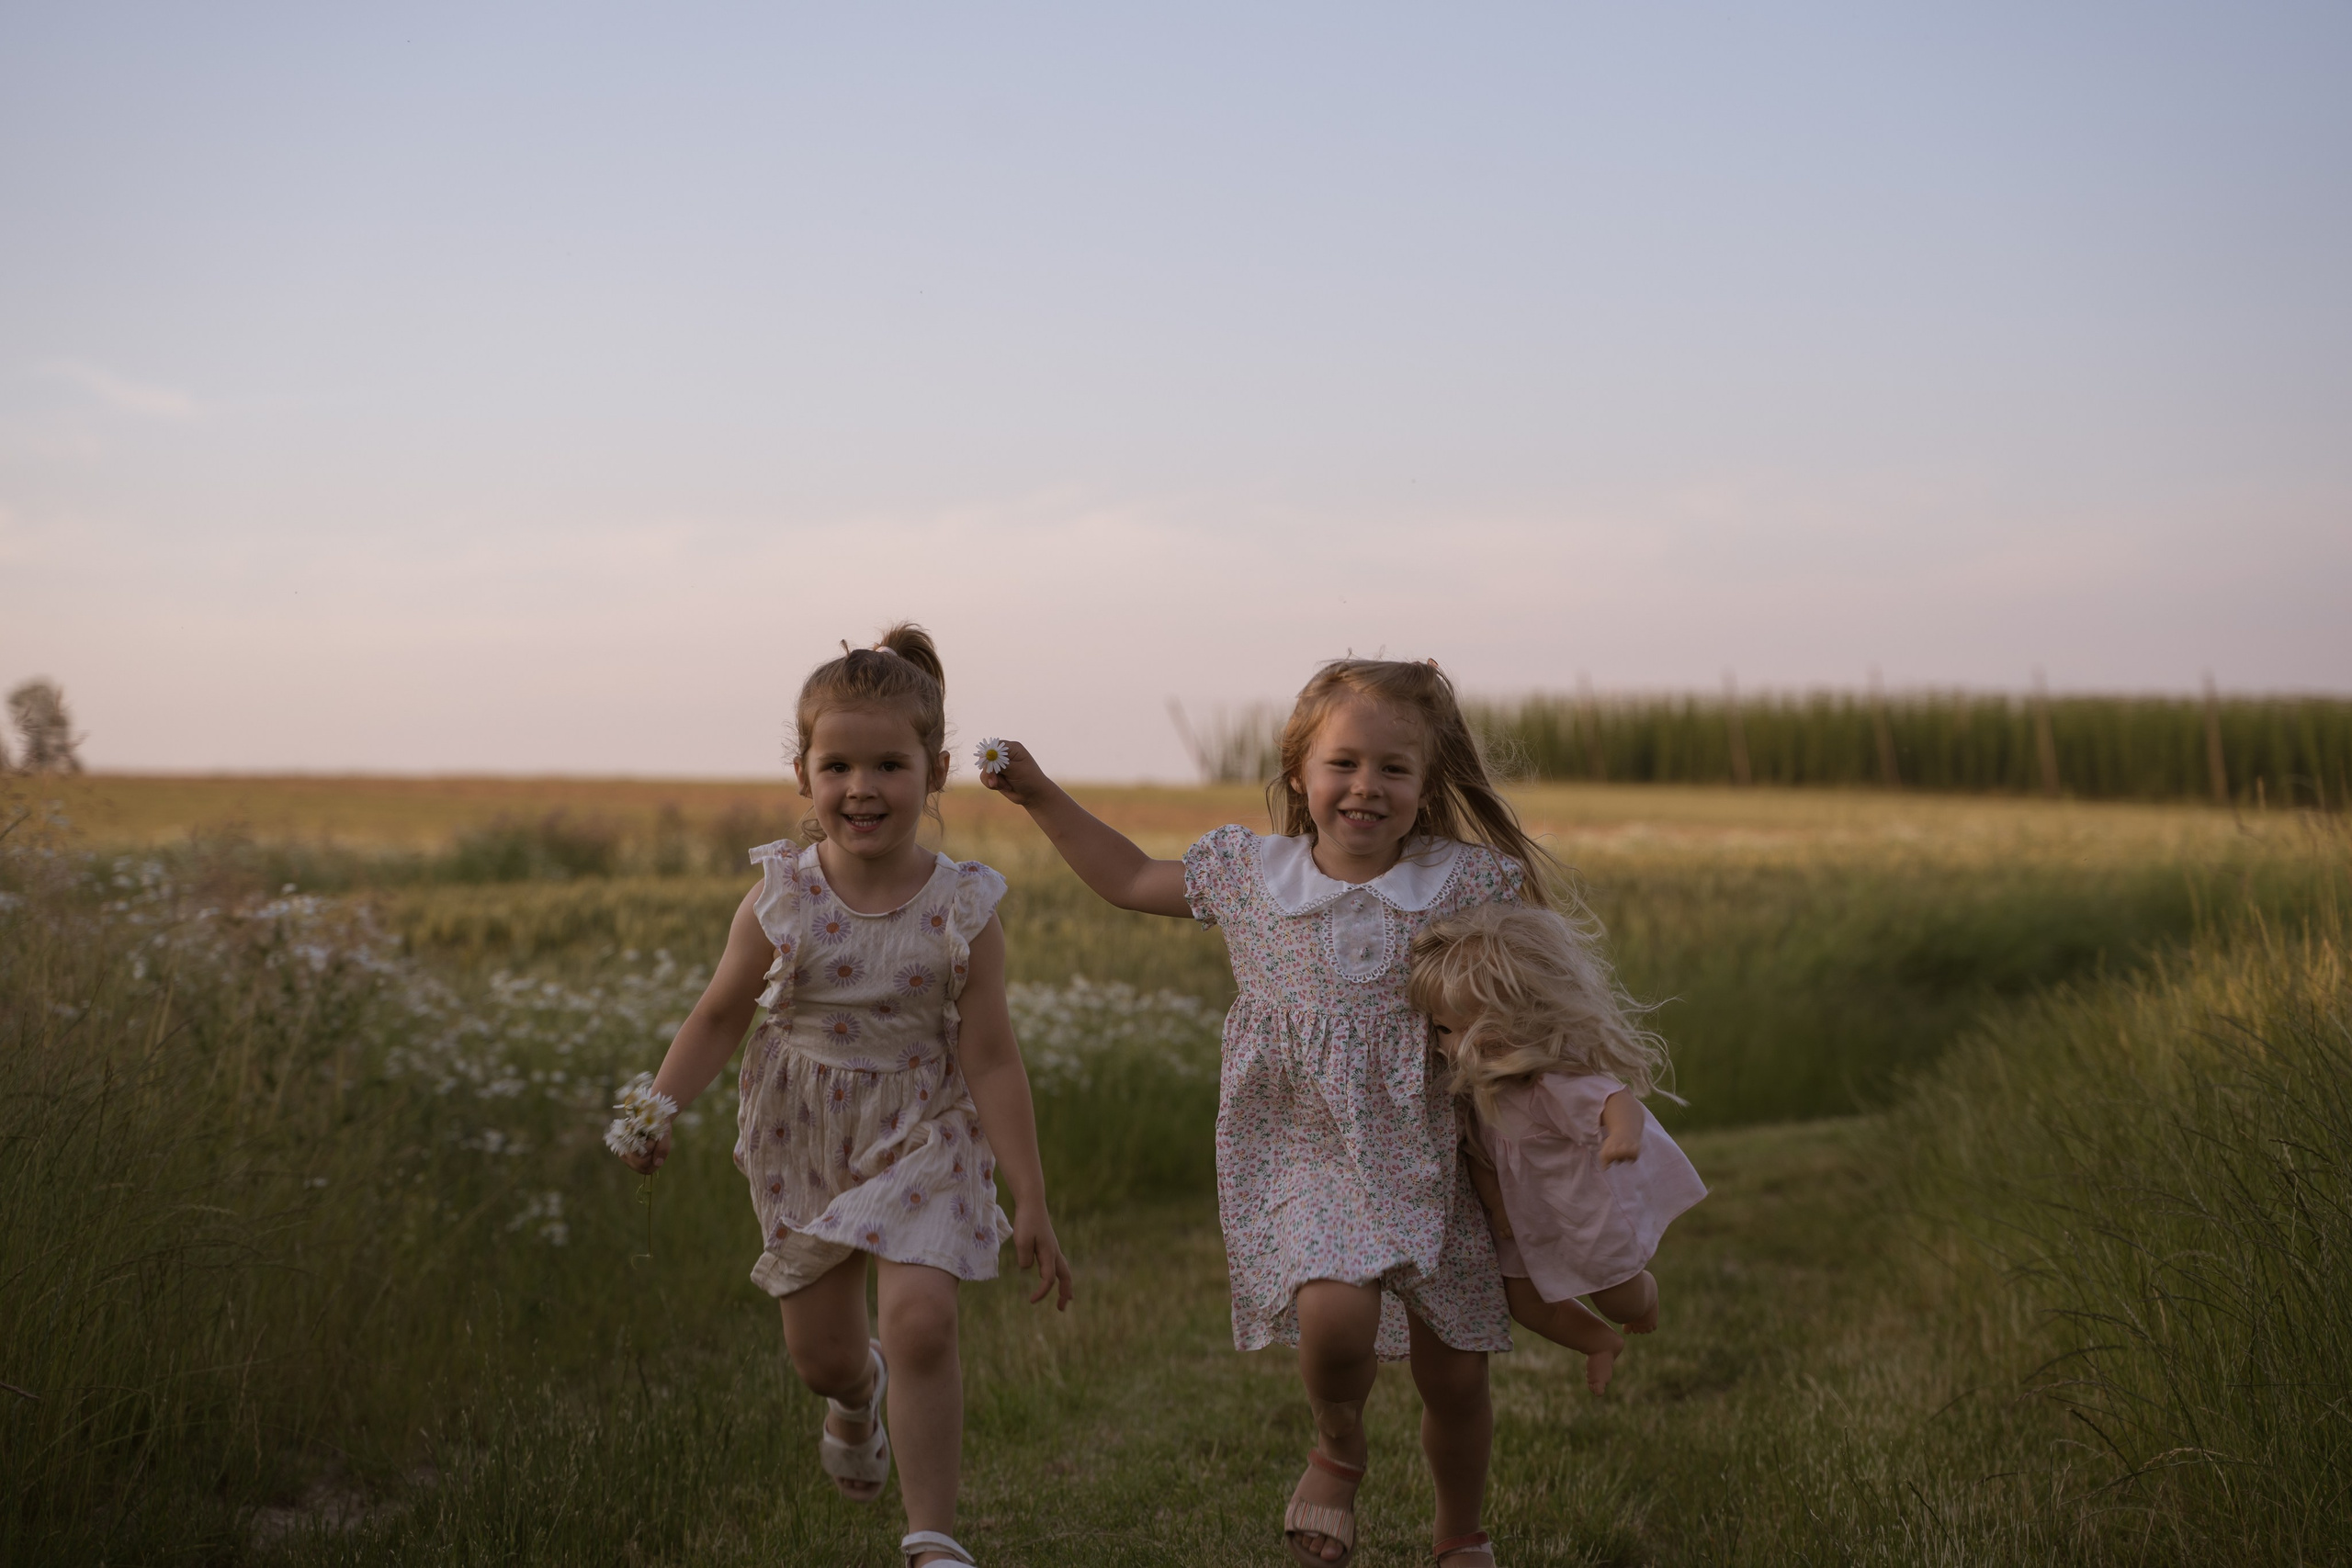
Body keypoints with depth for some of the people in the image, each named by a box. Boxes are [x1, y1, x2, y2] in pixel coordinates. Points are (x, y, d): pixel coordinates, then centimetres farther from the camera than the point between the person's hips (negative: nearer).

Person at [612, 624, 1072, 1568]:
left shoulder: (962, 911, -16)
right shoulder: (781, 898, -12)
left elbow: (991, 1061, -12)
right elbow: (721, 1015, 1)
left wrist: (1030, 1202, -12)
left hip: (924, 1141, -2)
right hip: (804, 1140, 2)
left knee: (920, 1322, -21)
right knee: (818, 1351, 13)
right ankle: (857, 1394, 54)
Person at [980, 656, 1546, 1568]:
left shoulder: (1469, 884, -5)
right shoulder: (1250, 876, -1)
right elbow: (1132, 880, 14)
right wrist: (1040, 795, 10)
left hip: (1432, 1161, 1)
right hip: (1306, 1157, -1)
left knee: (1455, 1377, 7)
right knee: (1335, 1317, -27)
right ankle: (1338, 1452, 9)